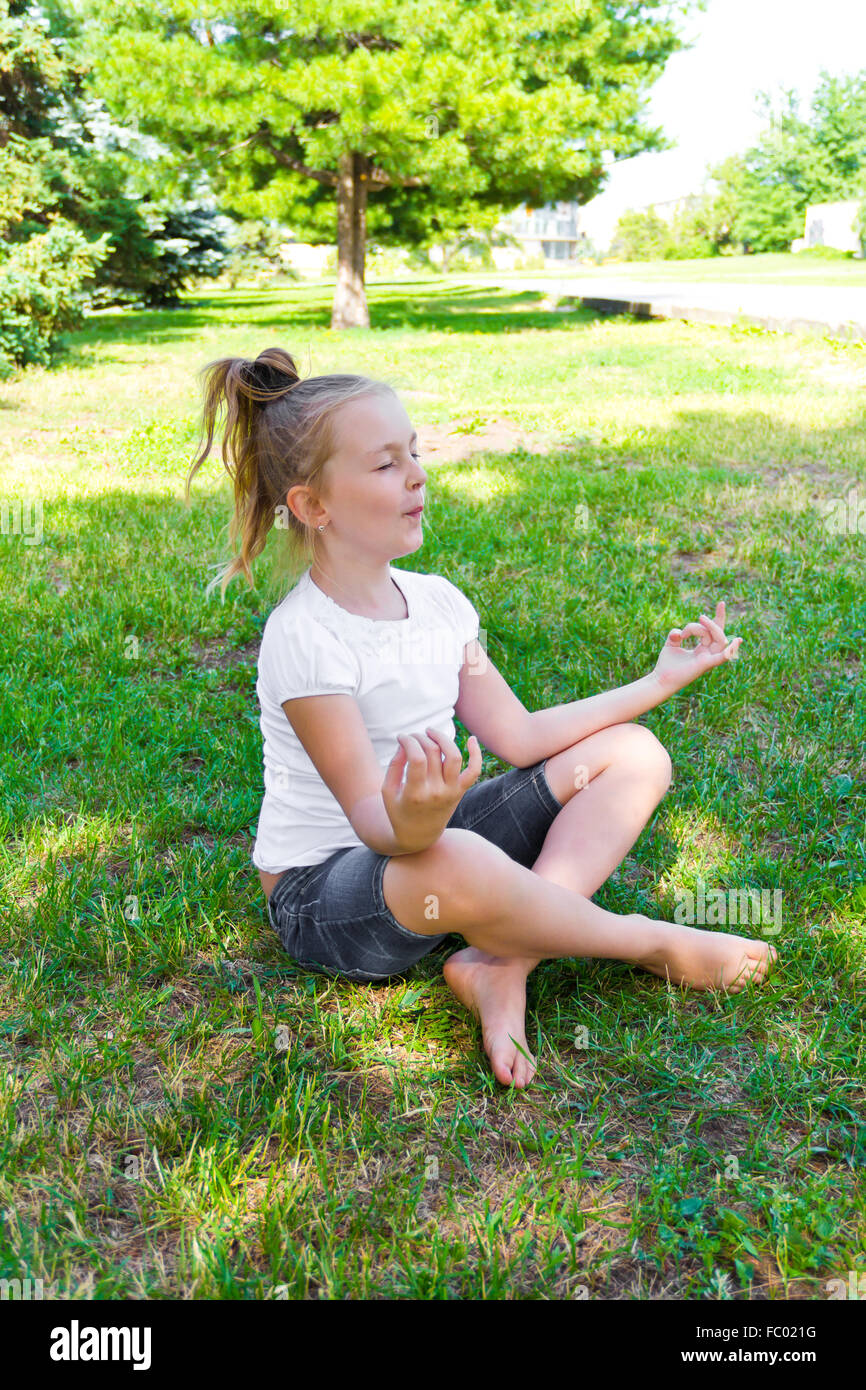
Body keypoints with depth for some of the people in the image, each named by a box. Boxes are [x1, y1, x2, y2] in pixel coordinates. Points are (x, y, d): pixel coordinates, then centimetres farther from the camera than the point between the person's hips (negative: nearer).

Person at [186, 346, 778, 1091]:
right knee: (455, 865, -43)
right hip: (325, 887, -7)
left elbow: (519, 735, 3)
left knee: (633, 753, -1)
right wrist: (412, 824, -49)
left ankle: (504, 965, -19)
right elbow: (372, 821, -24)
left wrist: (659, 680, 4)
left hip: (428, 830, 8)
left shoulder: (436, 600, 1)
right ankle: (653, 944, -12)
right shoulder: (303, 637, -21)